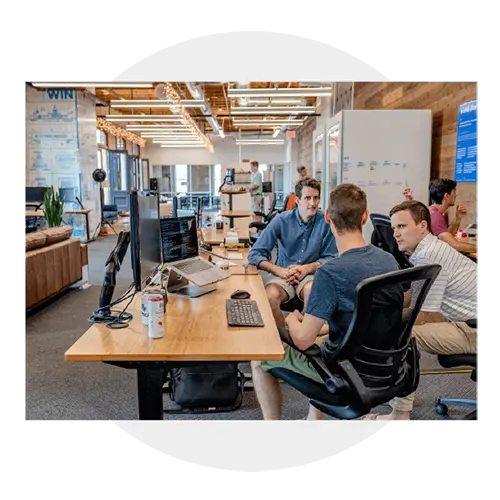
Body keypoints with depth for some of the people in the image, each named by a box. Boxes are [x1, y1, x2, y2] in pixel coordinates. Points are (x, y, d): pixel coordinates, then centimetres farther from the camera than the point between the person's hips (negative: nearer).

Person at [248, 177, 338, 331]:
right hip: (284, 276, 1)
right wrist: (280, 271, -20)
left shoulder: (325, 221, -6)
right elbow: (254, 254, -7)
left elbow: (331, 258, 1)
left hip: (312, 275, 0)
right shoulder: (281, 220, -6)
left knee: (312, 291, -35)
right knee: (269, 296, -31)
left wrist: (308, 268, -16)